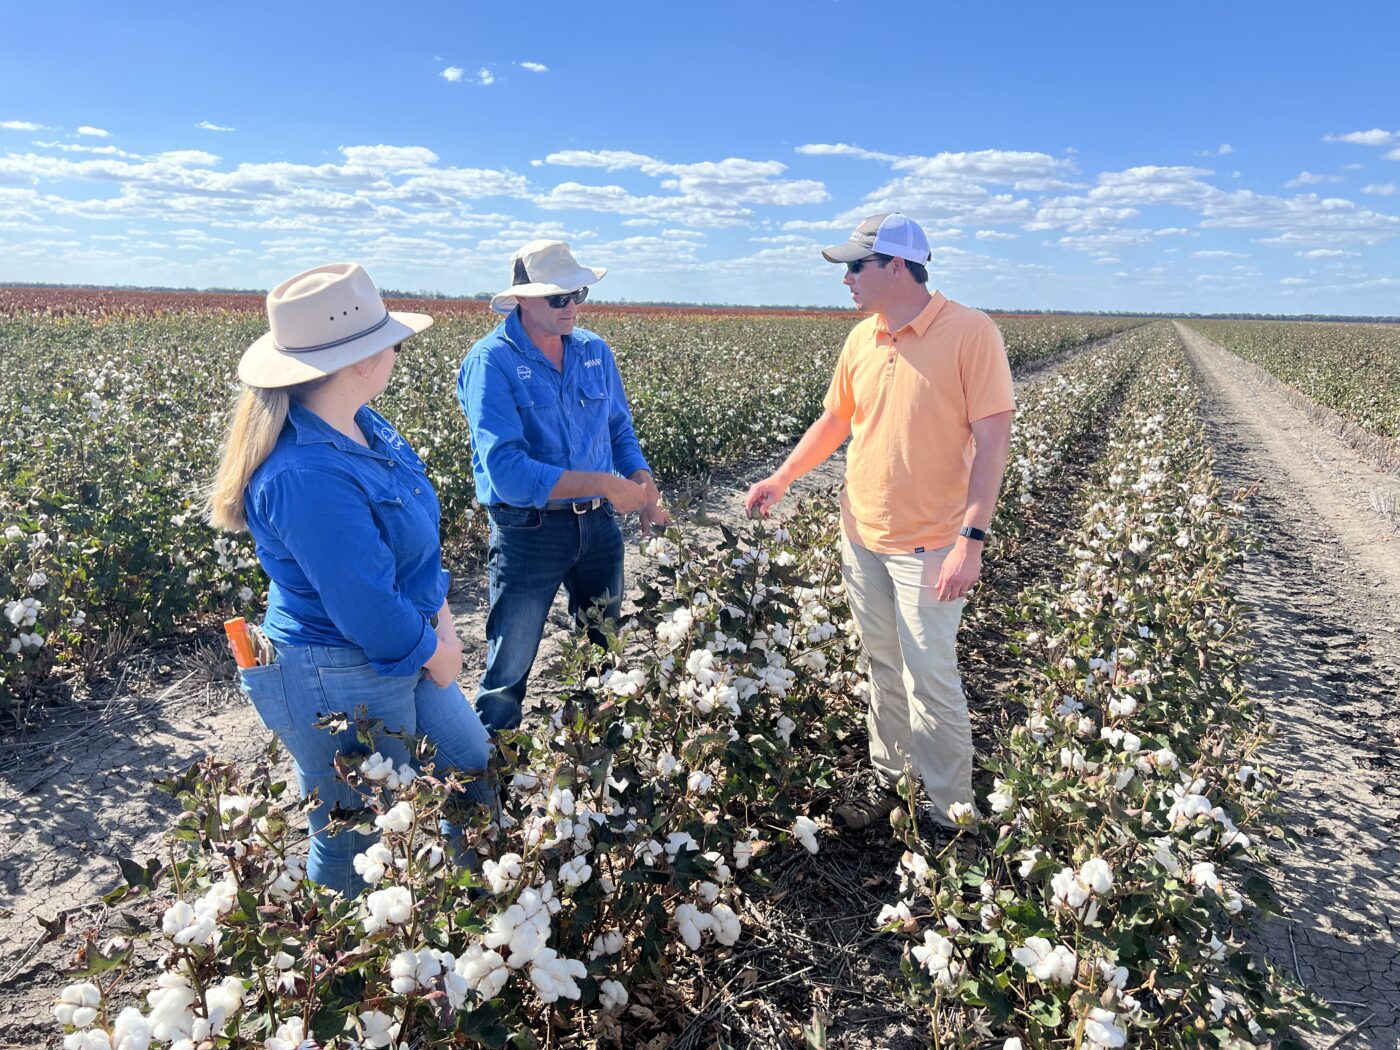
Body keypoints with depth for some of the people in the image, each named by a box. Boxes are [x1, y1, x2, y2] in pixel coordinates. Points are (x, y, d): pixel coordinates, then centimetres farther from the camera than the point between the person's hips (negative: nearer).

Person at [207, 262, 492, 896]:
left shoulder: (361, 425, -2)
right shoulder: (309, 477, -32)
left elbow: (416, 534, 9)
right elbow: (365, 606, -28)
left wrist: (442, 616, 2)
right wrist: (433, 652, -11)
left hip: (397, 657, 10)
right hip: (337, 684, -10)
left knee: (473, 765, 24)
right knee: (357, 841, 12)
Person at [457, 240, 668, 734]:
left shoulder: (595, 351, 4)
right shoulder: (490, 362, -15)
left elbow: (620, 431, 12)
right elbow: (505, 470, -25)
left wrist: (643, 485, -8)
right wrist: (602, 483, -26)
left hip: (598, 525, 6)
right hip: (528, 531, -5)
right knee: (509, 674, 8)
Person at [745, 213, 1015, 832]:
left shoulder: (971, 333, -13)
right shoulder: (860, 339, 6)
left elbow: (993, 440, -16)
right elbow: (834, 422, 17)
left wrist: (972, 537, -23)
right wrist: (781, 479, 8)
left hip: (929, 544, -6)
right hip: (861, 536, 6)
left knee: (931, 683, 0)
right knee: (882, 668, 16)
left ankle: (952, 816, 17)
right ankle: (887, 781, 33)